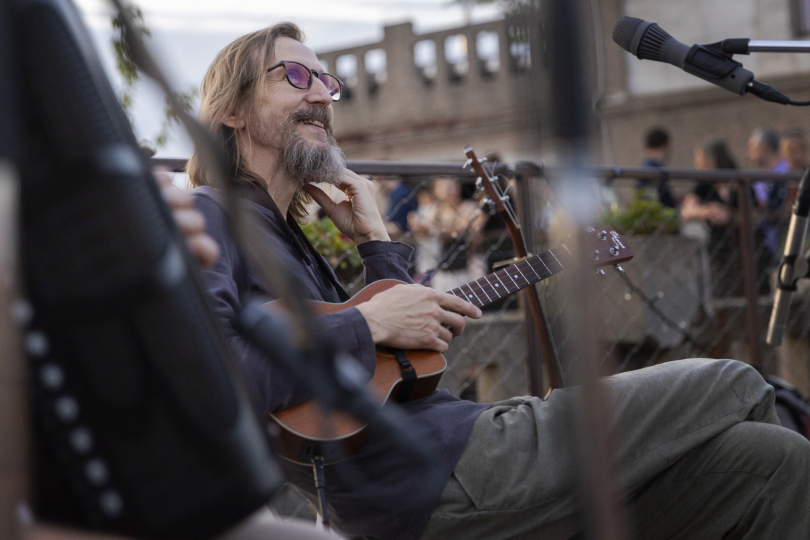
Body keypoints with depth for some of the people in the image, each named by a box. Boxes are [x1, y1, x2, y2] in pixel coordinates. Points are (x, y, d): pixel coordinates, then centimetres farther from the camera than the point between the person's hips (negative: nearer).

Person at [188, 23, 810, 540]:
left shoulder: (284, 236, 23)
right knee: (737, 388, 0)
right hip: (439, 479, -9)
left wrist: (376, 241, 17)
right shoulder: (210, 216, -5)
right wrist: (368, 324, -19)